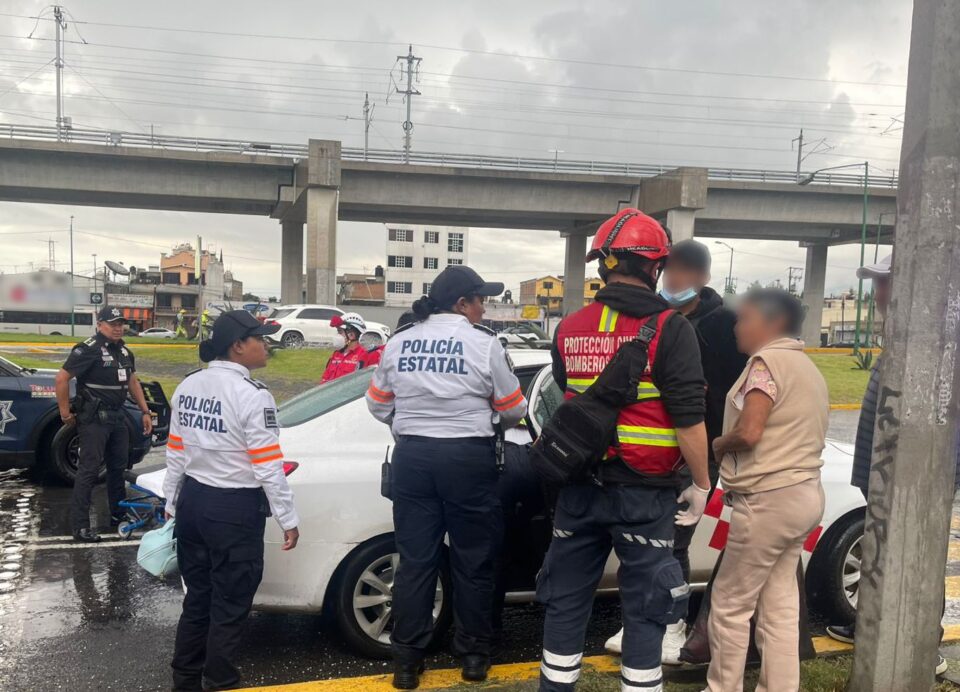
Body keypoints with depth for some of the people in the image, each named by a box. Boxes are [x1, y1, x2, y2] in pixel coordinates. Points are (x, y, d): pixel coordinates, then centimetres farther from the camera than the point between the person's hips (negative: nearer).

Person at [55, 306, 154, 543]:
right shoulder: (88, 350, -14)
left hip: (117, 416, 8)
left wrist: (145, 411, 14)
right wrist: (65, 413, -12)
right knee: (89, 470, -7)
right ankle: (80, 526, -1)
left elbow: (133, 382, 20)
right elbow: (61, 379, -15)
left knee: (118, 466, 15)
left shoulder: (124, 352, 11)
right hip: (94, 418, -8)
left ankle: (118, 515, 27)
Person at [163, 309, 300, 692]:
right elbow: (268, 466, -17)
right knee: (229, 603, 8)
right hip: (235, 509, -7)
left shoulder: (188, 386, 4)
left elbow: (175, 452, 11)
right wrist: (288, 519, -10)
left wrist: (172, 502, 21)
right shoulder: (252, 395, -18)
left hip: (192, 500, 8)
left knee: (197, 595, 20)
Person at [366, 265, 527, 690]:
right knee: (473, 560, 10)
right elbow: (513, 410, 0)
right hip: (468, 457, -3)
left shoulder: (399, 342, 5)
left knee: (415, 559, 9)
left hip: (412, 456, 4)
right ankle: (474, 655, 21)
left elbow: (378, 404, 12)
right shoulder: (483, 343, -7)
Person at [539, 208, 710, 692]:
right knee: (644, 607, 9)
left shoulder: (569, 329, 5)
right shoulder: (668, 329, -11)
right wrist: (701, 484, -3)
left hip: (579, 487, 5)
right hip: (643, 493, -4)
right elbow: (689, 418, -14)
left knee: (566, 598, 16)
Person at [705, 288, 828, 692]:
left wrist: (716, 445, -3)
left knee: (730, 604, 2)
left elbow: (748, 432, -22)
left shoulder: (768, 360, -12)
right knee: (780, 608, 12)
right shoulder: (807, 367, 18)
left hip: (769, 500, -9)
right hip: (803, 494, 10)